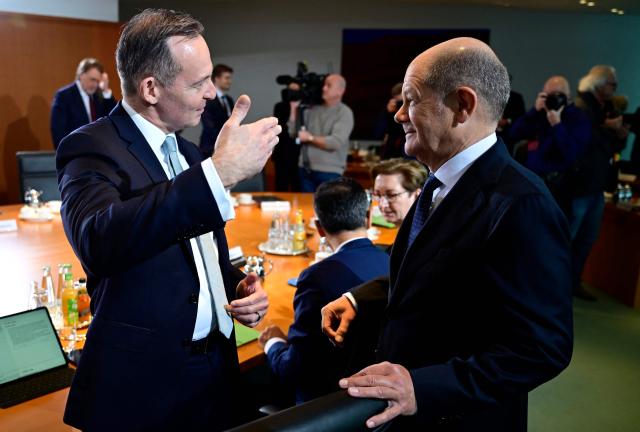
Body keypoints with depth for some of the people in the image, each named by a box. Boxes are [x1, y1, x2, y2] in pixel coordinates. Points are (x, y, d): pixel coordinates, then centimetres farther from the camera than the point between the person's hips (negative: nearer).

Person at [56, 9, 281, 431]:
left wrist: (239, 287, -1)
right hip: (142, 382, -6)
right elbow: (98, 242, -34)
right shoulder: (91, 147, -13)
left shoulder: (188, 152, 10)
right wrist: (219, 172, -38)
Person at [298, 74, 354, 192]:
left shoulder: (345, 113, -4)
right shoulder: (313, 109, 12)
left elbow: (335, 142, -16)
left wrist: (310, 138, -8)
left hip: (329, 172, -5)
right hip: (305, 170, 5)